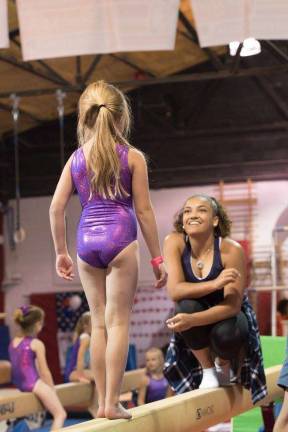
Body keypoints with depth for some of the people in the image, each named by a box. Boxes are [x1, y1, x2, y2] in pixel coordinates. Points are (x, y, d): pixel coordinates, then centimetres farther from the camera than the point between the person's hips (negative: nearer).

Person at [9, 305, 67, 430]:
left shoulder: (13, 342, 10)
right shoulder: (37, 344, -10)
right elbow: (44, 372, -8)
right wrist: (52, 389, 6)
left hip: (18, 383, 8)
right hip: (33, 384, -8)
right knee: (60, 414, -2)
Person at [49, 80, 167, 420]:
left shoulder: (76, 159, 9)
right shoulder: (132, 157, 1)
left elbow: (56, 207, 5)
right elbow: (143, 210, 0)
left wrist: (60, 252, 14)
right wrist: (157, 257, 5)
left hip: (86, 241, 4)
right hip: (120, 239, -3)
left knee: (98, 322, 11)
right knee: (118, 320, -1)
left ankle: (102, 402, 14)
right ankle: (112, 403, -4)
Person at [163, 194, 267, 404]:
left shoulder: (231, 250, -25)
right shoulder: (175, 243, -18)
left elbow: (233, 304, -28)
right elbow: (174, 290, -27)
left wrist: (193, 320, -43)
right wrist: (214, 284, -43)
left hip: (228, 316, -2)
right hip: (196, 328, 2)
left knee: (225, 334, -34)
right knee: (187, 306, -31)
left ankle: (224, 364, 5)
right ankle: (207, 370, -7)